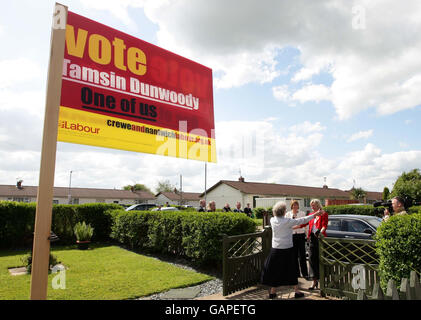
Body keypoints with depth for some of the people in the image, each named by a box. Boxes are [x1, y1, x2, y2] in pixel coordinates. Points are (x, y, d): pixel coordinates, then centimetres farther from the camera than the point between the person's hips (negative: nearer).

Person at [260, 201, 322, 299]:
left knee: (275, 270, 11)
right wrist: (314, 215, 3)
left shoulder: (272, 220, -3)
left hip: (276, 249, 3)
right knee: (291, 270, 12)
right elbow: (302, 220, -7)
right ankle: (296, 291, 23)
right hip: (287, 249, -3)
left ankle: (272, 292, 18)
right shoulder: (287, 221, -14)